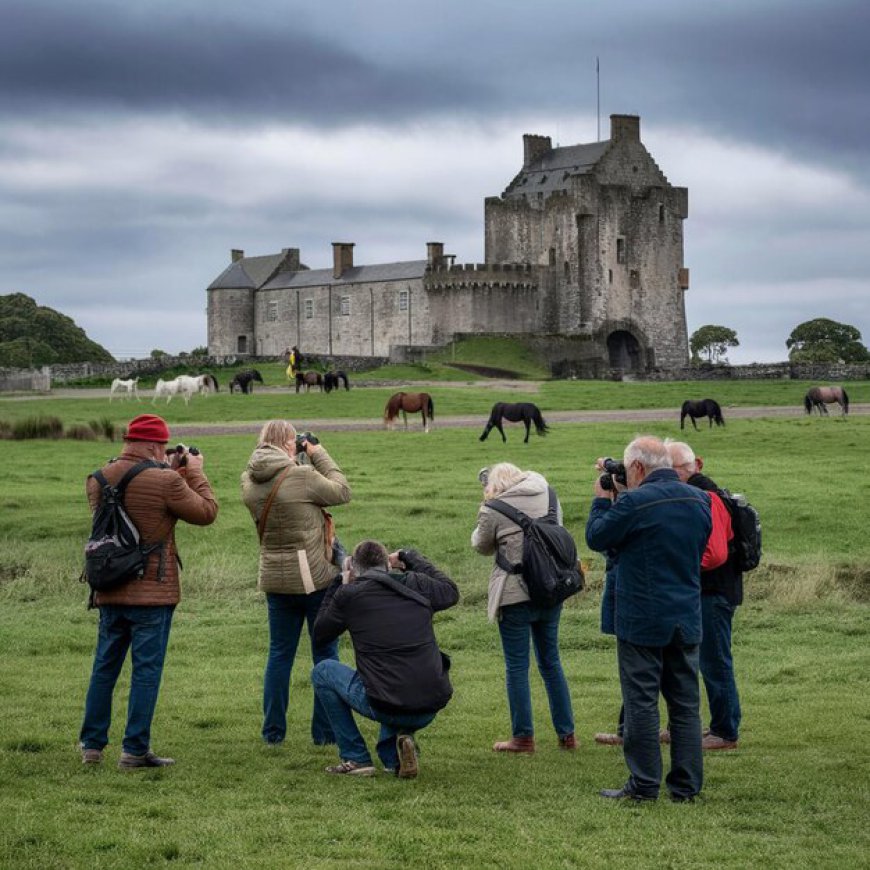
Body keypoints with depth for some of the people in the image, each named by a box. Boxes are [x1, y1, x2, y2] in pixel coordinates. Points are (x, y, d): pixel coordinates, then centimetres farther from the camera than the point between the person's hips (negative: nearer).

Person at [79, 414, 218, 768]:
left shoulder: (98, 480, 3)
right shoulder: (165, 482, -16)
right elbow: (207, 512, -4)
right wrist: (195, 474, 10)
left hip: (108, 590, 6)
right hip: (152, 593, -6)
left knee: (104, 666, 15)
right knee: (146, 670, 1)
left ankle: (92, 745, 20)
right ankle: (134, 750, 2)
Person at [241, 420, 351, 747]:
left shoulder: (249, 482, -1)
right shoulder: (302, 476, -19)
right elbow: (342, 493, -5)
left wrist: (296, 461, 8)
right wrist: (319, 454, 2)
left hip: (275, 580, 5)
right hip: (315, 578, -5)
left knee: (279, 653, 14)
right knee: (325, 653, 7)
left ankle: (273, 731, 15)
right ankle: (324, 732, 10)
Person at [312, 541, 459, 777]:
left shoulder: (349, 594, -1)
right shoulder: (417, 585, 7)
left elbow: (320, 634, 17)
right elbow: (451, 592, 30)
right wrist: (410, 558, 36)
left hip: (385, 708, -4)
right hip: (431, 709, 4)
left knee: (322, 672, 21)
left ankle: (355, 758, 17)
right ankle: (392, 755, 13)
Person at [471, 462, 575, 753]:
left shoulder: (493, 510, -11)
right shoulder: (546, 493, 3)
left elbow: (482, 546, 4)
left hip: (516, 594, -6)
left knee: (517, 666, 4)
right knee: (551, 661, 16)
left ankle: (523, 737, 7)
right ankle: (566, 733, 19)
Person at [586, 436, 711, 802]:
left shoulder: (633, 503, -17)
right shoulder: (699, 500, 4)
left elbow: (596, 538, -5)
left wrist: (602, 499, 10)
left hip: (642, 622, -6)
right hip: (687, 620, 6)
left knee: (641, 703, 1)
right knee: (685, 703, 10)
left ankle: (644, 785, 4)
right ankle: (686, 785, 13)